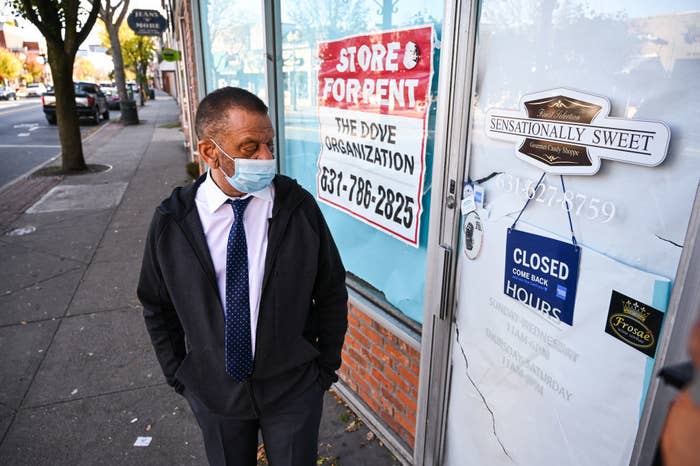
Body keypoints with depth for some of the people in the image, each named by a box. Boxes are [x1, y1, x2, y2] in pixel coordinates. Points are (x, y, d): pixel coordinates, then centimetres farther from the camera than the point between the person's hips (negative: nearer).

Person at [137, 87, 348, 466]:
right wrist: (177, 373, 5)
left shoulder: (299, 207, -15)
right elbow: (157, 306, 3)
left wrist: (326, 365, 0)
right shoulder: (172, 221, -11)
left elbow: (331, 292, -5)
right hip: (213, 391, 2)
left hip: (293, 388, -1)